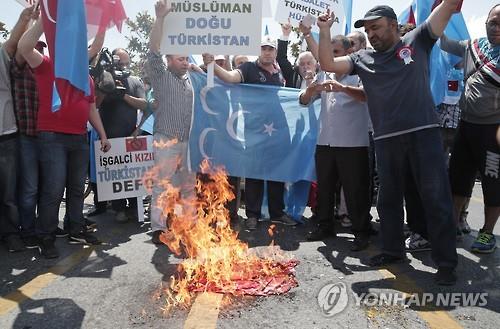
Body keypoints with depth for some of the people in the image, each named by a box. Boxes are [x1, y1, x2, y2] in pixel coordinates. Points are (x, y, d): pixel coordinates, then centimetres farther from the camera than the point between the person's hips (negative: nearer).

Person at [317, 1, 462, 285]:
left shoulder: (417, 41, 7)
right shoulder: (363, 58, 11)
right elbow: (328, 64, 5)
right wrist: (325, 30, 0)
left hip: (423, 133, -3)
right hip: (387, 140, 3)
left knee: (437, 198, 0)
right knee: (389, 198, 13)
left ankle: (447, 262, 12)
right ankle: (394, 250, 31)